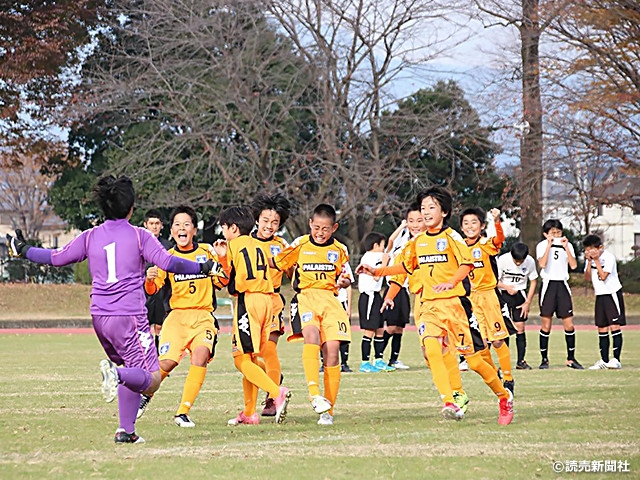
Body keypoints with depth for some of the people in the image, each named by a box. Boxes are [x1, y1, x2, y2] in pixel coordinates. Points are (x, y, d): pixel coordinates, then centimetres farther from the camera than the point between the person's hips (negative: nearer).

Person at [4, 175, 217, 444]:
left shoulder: (90, 237, 9)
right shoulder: (139, 236, -2)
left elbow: (57, 258, 14)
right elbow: (168, 263, -11)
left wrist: (23, 251, 29)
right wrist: (202, 268, 1)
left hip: (99, 318, 6)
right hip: (129, 317, -6)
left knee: (133, 374, 21)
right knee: (151, 379, -6)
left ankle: (126, 430, 8)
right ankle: (117, 375, -37)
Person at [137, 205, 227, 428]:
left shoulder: (206, 251, 8)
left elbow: (221, 282, 10)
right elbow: (152, 290, -1)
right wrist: (149, 279, -24)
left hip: (204, 316, 0)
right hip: (177, 316, 0)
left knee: (200, 357, -24)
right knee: (166, 363, -16)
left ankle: (183, 412, -18)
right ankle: (146, 394, 16)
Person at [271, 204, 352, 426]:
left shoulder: (339, 250, 11)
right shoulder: (300, 245, 7)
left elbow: (345, 278, 19)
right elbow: (276, 264, 16)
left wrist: (343, 281, -2)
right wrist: (288, 250, -3)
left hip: (330, 299, 2)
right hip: (306, 297, -2)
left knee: (332, 350, -10)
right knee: (311, 335, -31)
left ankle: (328, 410, -1)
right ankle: (314, 394, -38)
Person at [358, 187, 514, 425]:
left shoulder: (451, 237, -5)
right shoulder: (418, 242, 13)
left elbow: (467, 263, -16)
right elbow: (406, 266, 28)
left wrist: (451, 282, -32)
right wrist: (376, 271, 21)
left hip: (453, 303, -5)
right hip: (429, 305, 5)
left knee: (473, 358, -2)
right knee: (431, 349, -21)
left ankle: (504, 397, 19)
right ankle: (449, 403, -25)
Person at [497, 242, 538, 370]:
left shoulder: (530, 261, -11)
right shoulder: (502, 260, -18)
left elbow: (533, 281, 2)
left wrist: (527, 303, -1)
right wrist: (506, 287, -29)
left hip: (519, 294, 2)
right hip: (503, 294, -2)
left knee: (520, 327, -2)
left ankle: (521, 361, 5)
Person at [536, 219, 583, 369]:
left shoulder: (567, 245, 10)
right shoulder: (542, 246, 1)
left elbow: (573, 265, -3)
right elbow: (542, 264, -16)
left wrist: (566, 247, -9)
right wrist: (549, 244, -16)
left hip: (563, 285, 3)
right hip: (548, 285, -2)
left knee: (569, 324, -2)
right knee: (546, 325, -2)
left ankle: (571, 359, 7)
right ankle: (544, 359, 6)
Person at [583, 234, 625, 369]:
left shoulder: (609, 257, -14)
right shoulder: (590, 258, 7)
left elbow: (603, 276, -20)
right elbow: (587, 277, 1)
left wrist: (597, 261, -18)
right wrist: (589, 262, -9)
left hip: (613, 293, -7)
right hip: (600, 295, 7)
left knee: (615, 326, -11)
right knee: (602, 328, 6)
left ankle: (616, 360, -14)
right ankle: (604, 361, 10)